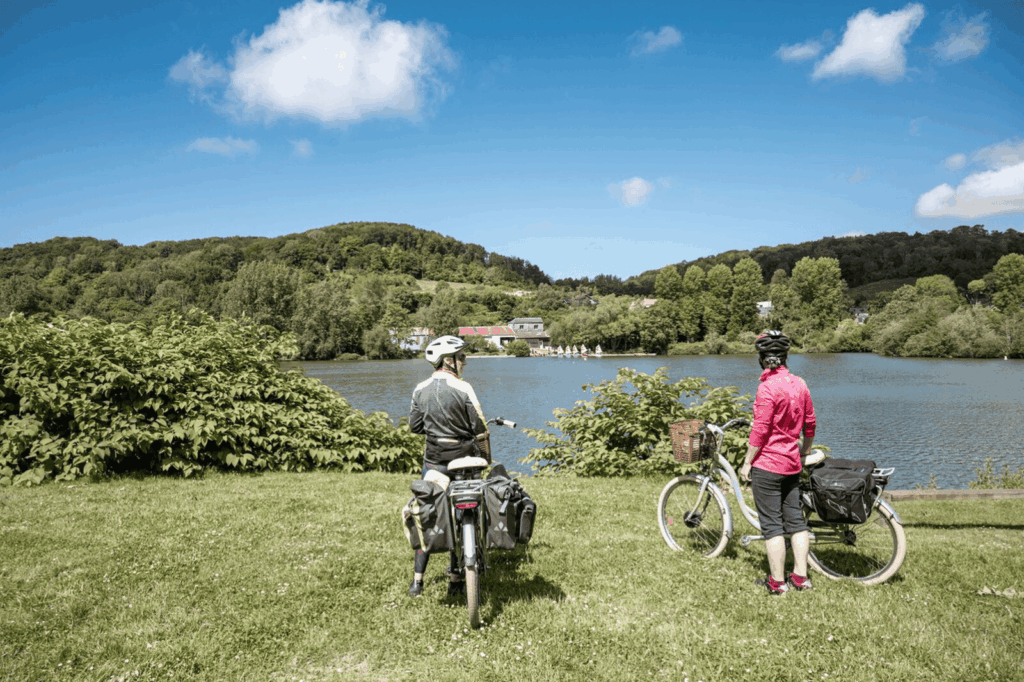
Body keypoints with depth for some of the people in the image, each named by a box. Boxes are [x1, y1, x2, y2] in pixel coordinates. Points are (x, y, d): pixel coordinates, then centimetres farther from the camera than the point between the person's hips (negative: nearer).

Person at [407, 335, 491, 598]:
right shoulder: (462, 388, -13)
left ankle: (417, 581, 13)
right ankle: (455, 580, 14)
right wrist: (486, 457, 3)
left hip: (432, 461, 4)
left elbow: (415, 425, 8)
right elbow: (480, 428, -10)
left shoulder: (420, 390, 1)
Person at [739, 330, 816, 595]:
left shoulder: (768, 387, -18)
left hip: (767, 464, -7)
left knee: (772, 524, 1)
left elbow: (760, 431, -18)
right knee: (795, 520, 14)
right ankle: (800, 576, 21)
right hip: (792, 464, 7)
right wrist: (804, 451, 27)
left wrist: (747, 463, -9)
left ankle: (776, 581, 8)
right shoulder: (799, 384, 4)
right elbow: (810, 424, 13)